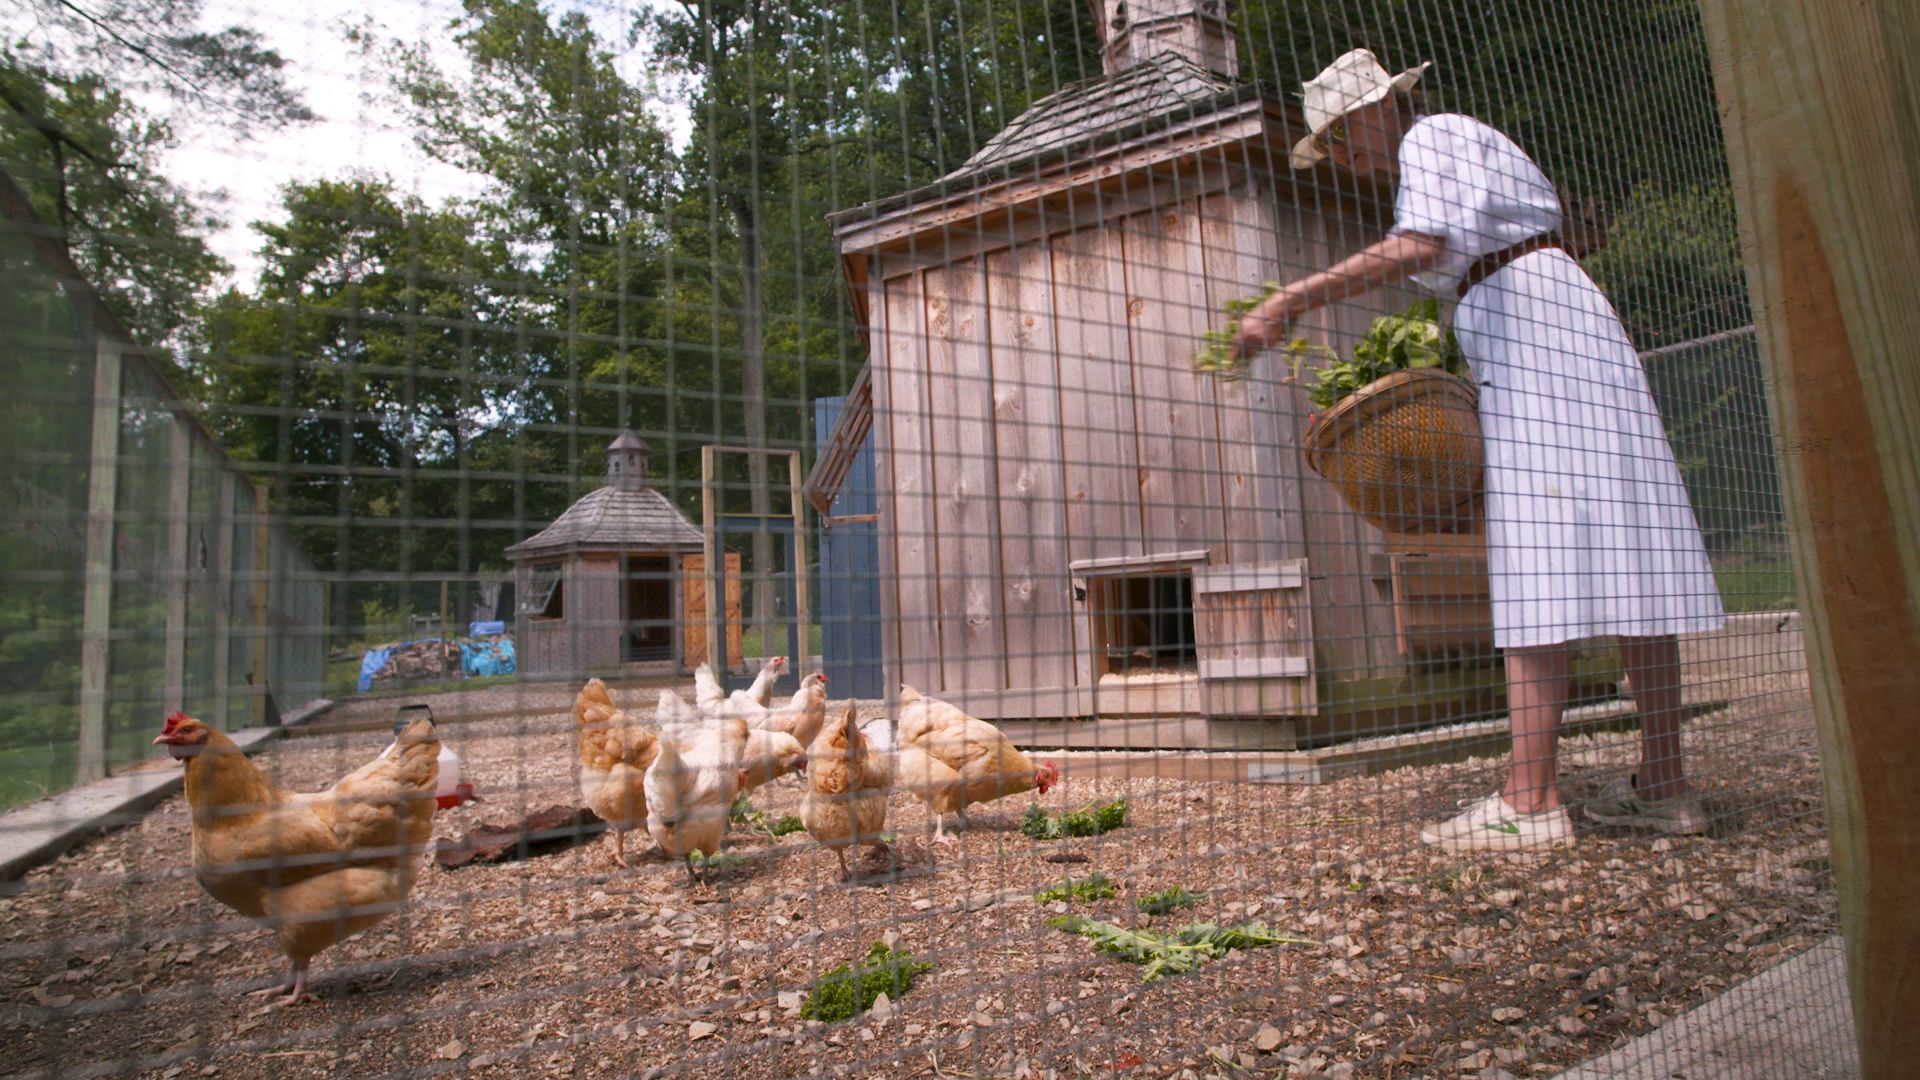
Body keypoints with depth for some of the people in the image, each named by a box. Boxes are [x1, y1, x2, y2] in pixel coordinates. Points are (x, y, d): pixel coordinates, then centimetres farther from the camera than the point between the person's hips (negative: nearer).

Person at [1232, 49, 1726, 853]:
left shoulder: (1433, 138, -2)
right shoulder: (1456, 148, 28)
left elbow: (1420, 248, -22)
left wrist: (1288, 303, -27)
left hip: (1530, 325, -10)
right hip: (1535, 329, 10)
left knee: (1537, 560, -17)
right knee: (1617, 557, 2)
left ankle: (1531, 801, -19)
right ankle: (1664, 784, 5)